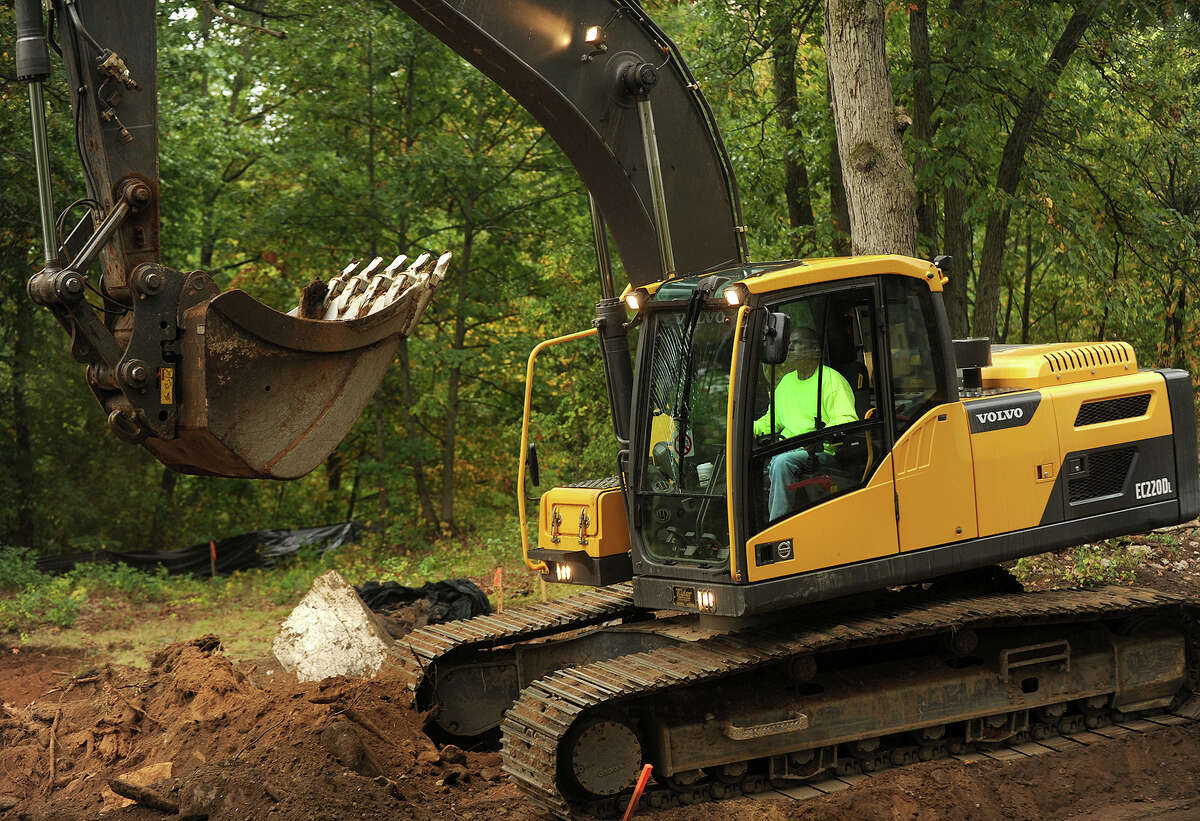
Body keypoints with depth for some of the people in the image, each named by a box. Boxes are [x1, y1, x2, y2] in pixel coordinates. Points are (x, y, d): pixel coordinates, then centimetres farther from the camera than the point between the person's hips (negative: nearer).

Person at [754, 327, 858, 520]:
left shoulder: (832, 379, -2)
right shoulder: (786, 381, 21)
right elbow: (772, 419, 29)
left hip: (822, 451, -7)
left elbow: (847, 420, -12)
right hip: (787, 448, 7)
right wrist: (751, 428, 7)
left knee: (782, 462, -34)